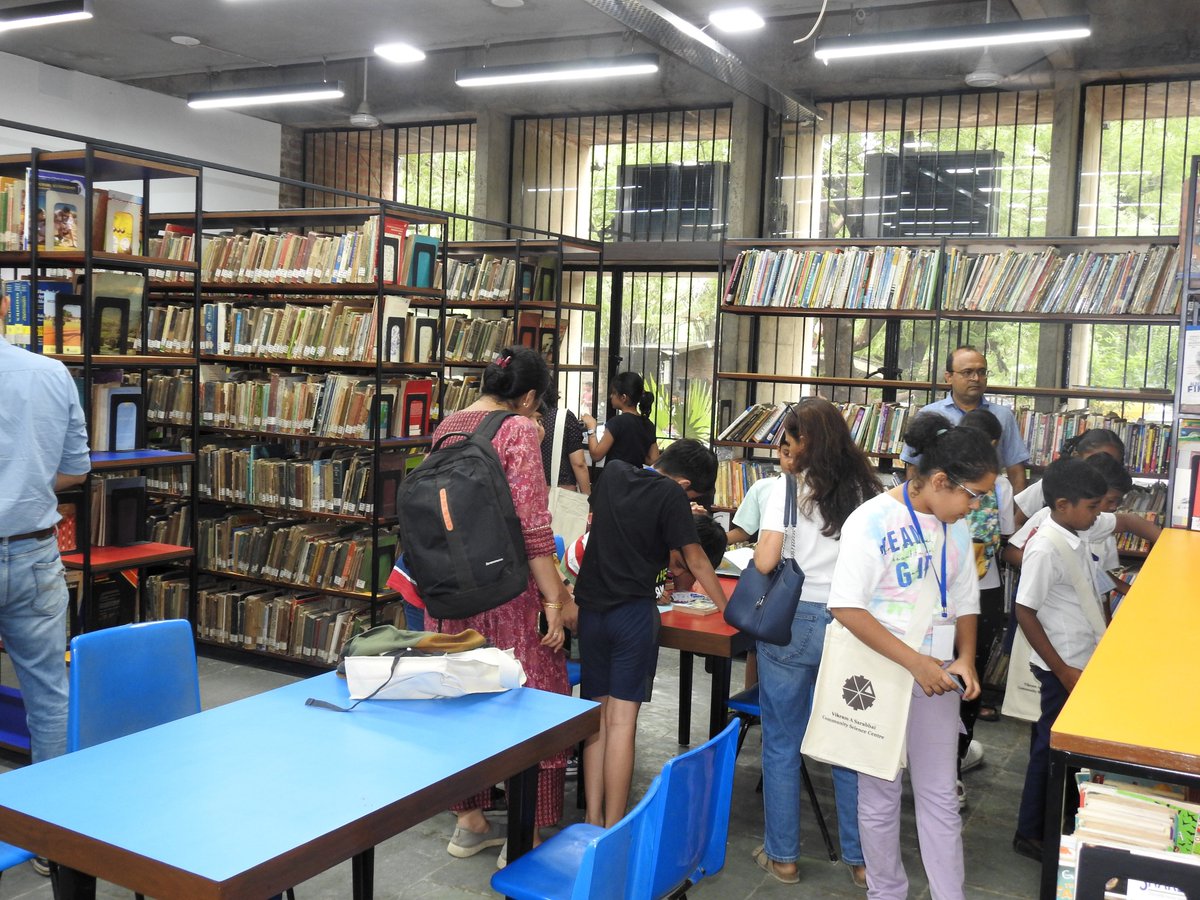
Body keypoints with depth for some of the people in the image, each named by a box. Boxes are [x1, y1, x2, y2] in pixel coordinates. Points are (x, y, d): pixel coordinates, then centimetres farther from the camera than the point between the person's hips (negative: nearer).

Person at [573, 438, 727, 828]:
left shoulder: (613, 473, 9)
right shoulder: (672, 496, -8)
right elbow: (696, 562, -6)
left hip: (591, 607, 6)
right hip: (633, 612, -5)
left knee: (597, 713, 10)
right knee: (622, 719, -3)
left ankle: (592, 820, 13)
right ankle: (612, 830, 0)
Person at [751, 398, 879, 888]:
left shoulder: (789, 487, -9)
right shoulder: (865, 489, 0)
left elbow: (765, 561, -13)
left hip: (792, 622, -3)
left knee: (781, 743, 10)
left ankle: (782, 855, 20)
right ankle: (859, 857, 23)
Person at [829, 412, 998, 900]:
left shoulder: (956, 528, 4)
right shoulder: (874, 521, -17)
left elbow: (965, 602, 14)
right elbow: (847, 607, -22)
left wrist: (965, 659, -4)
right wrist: (915, 662, -23)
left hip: (936, 677, 5)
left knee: (940, 796, 11)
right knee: (880, 795, 9)